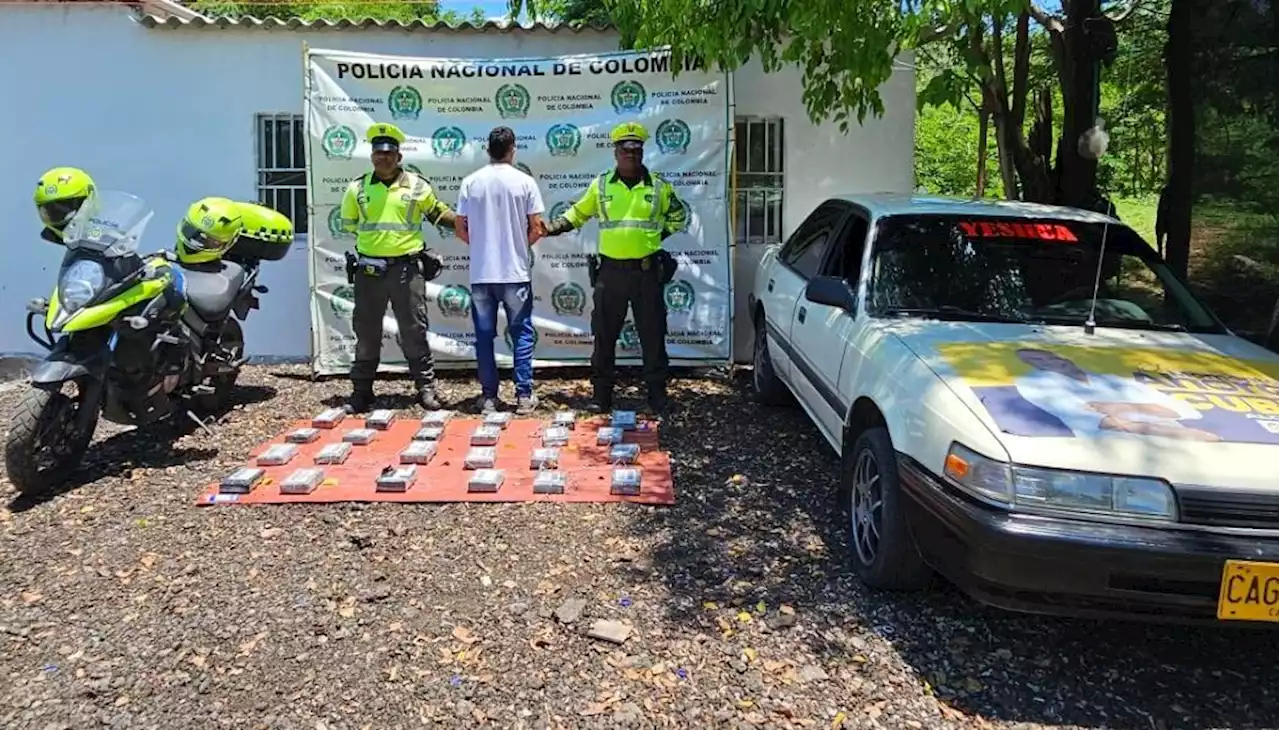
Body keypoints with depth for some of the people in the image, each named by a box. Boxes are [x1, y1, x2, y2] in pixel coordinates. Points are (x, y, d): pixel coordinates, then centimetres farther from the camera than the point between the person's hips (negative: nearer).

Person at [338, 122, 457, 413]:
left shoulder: (417, 185, 3)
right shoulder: (357, 188, 7)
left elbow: (438, 212, 16)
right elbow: (348, 224, 18)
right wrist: (372, 236, 10)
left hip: (407, 268, -1)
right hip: (368, 270, 2)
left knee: (414, 331, 2)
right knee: (366, 332, 8)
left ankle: (426, 386, 11)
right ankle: (361, 390, 17)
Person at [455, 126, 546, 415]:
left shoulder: (470, 182, 1)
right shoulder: (524, 181, -4)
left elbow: (461, 230, 3)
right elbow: (536, 228, -3)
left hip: (481, 273, 2)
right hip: (515, 272, -1)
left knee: (484, 335, 9)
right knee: (521, 334, 8)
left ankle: (488, 396, 12)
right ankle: (524, 395, 7)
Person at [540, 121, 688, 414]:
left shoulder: (658, 187, 5)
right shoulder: (601, 186, 6)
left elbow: (678, 215, 19)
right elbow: (578, 213, 17)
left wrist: (659, 235, 9)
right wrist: (553, 227, 4)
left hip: (647, 272, 0)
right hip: (611, 271, 1)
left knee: (653, 336, 5)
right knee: (603, 336, 5)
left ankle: (658, 397, 15)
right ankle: (601, 396, 16)